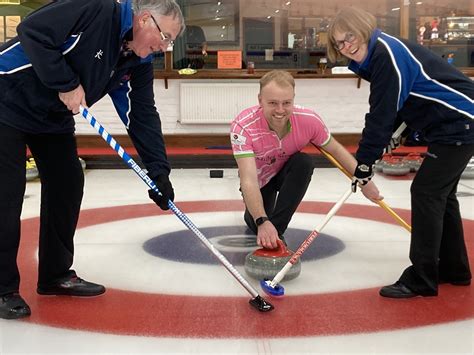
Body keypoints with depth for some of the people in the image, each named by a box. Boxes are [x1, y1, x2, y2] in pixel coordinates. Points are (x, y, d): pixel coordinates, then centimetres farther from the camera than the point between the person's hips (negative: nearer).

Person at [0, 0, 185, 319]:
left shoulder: (138, 64, -1)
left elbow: (142, 115, -1)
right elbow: (32, 31, -27)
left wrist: (159, 170, -9)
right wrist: (66, 84, -25)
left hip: (54, 116, 8)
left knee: (67, 184, 5)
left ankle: (57, 274, 18)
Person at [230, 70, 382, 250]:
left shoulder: (308, 119, -28)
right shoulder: (243, 126, -37)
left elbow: (335, 149, -9)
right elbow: (248, 180, -43)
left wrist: (364, 181, -11)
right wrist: (262, 221, -56)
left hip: (288, 173, 1)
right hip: (260, 179, -1)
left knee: (304, 162, -30)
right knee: (260, 227, -17)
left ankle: (277, 229, -21)